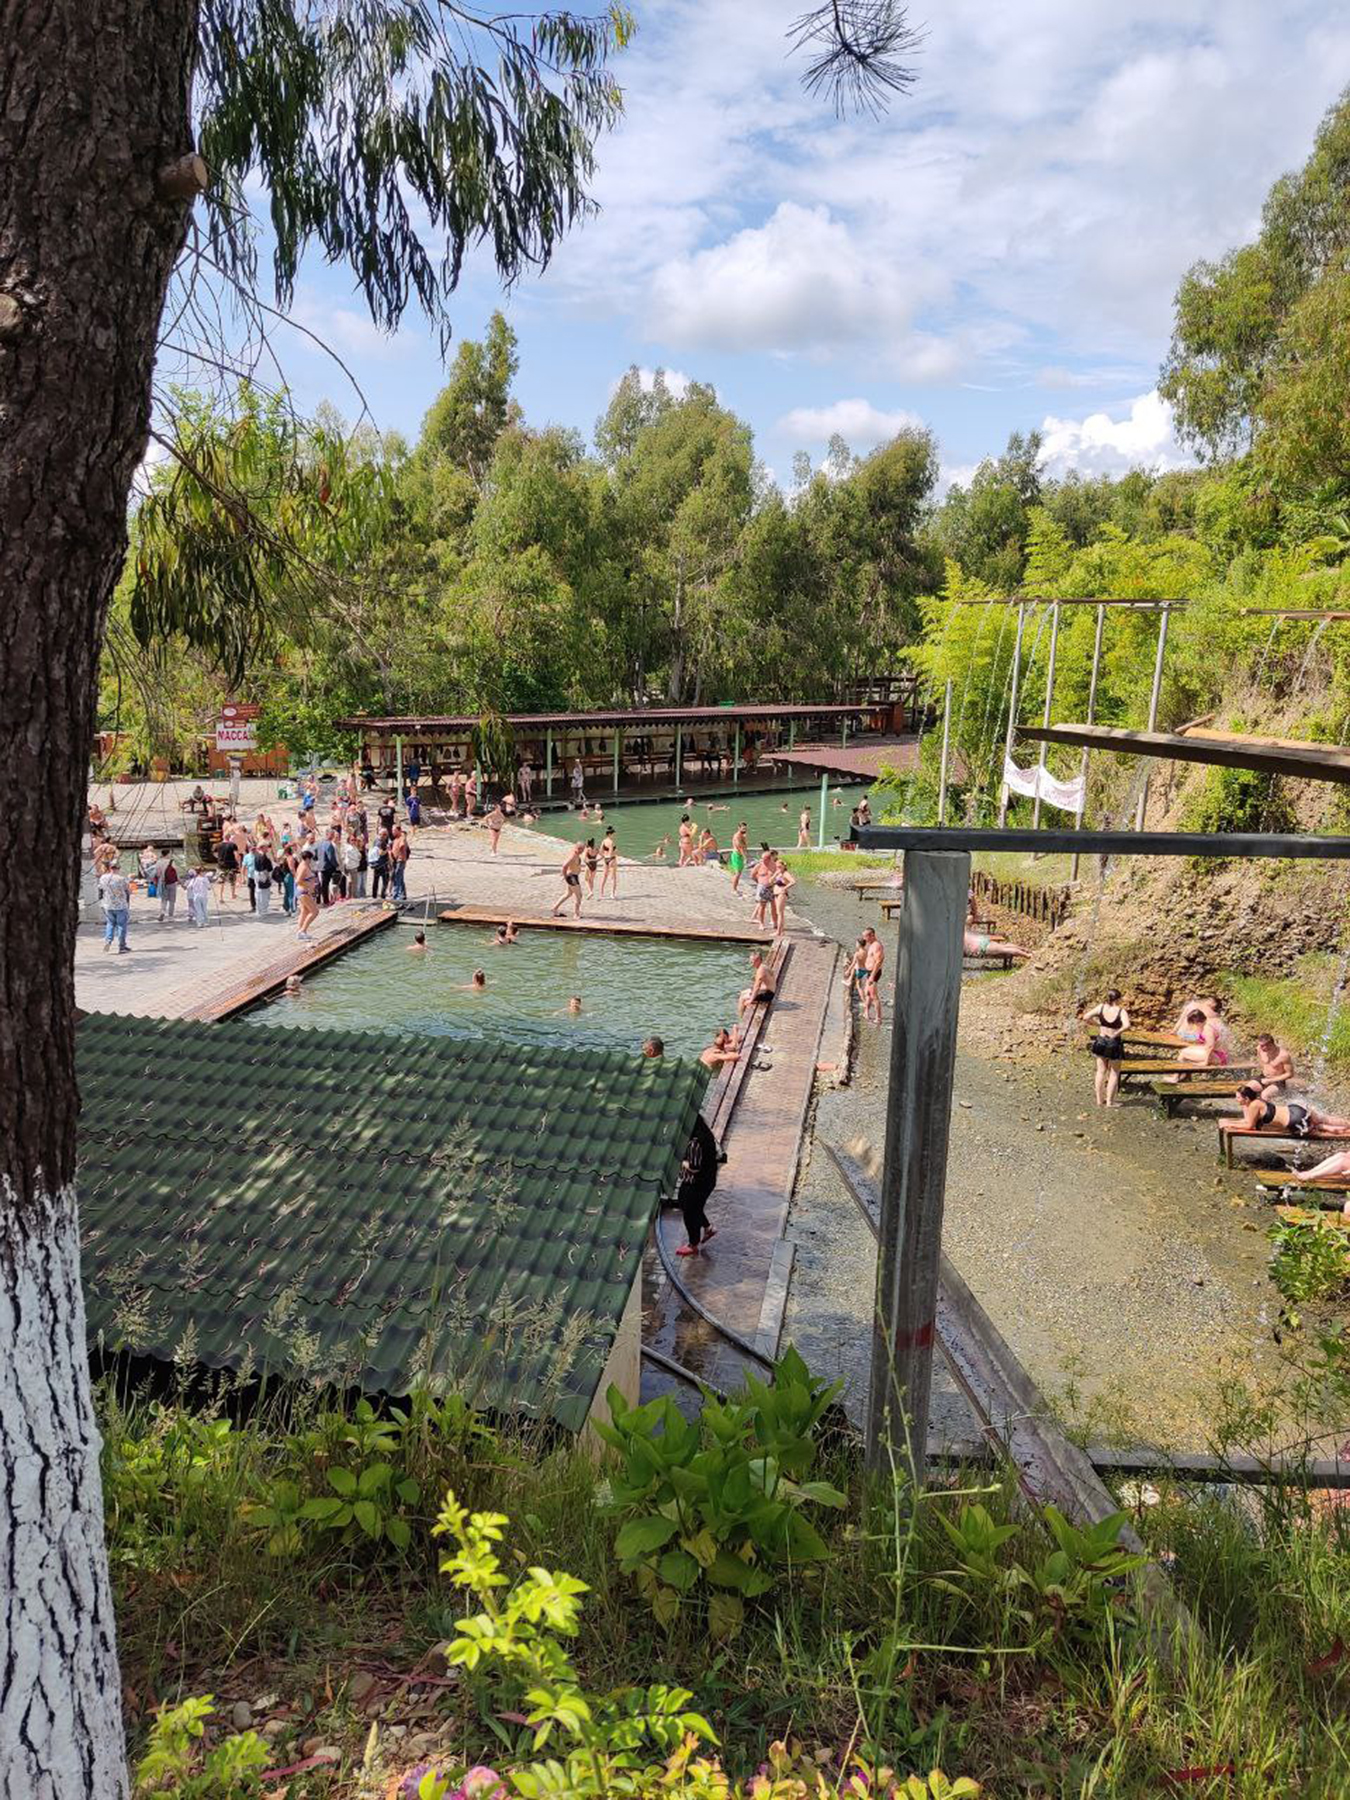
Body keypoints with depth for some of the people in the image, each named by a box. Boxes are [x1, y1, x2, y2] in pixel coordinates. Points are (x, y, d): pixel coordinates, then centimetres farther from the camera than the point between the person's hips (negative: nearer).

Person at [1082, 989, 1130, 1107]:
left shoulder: (1101, 1007, -6)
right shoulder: (1121, 1011, -16)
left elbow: (1085, 1018, -7)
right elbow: (1127, 1026, -33)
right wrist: (1117, 1033, -18)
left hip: (1100, 1042, 4)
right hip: (1114, 1044, -4)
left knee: (1101, 1071, 15)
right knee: (1114, 1073, 12)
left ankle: (1100, 1100, 20)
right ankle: (1109, 1101, 13)